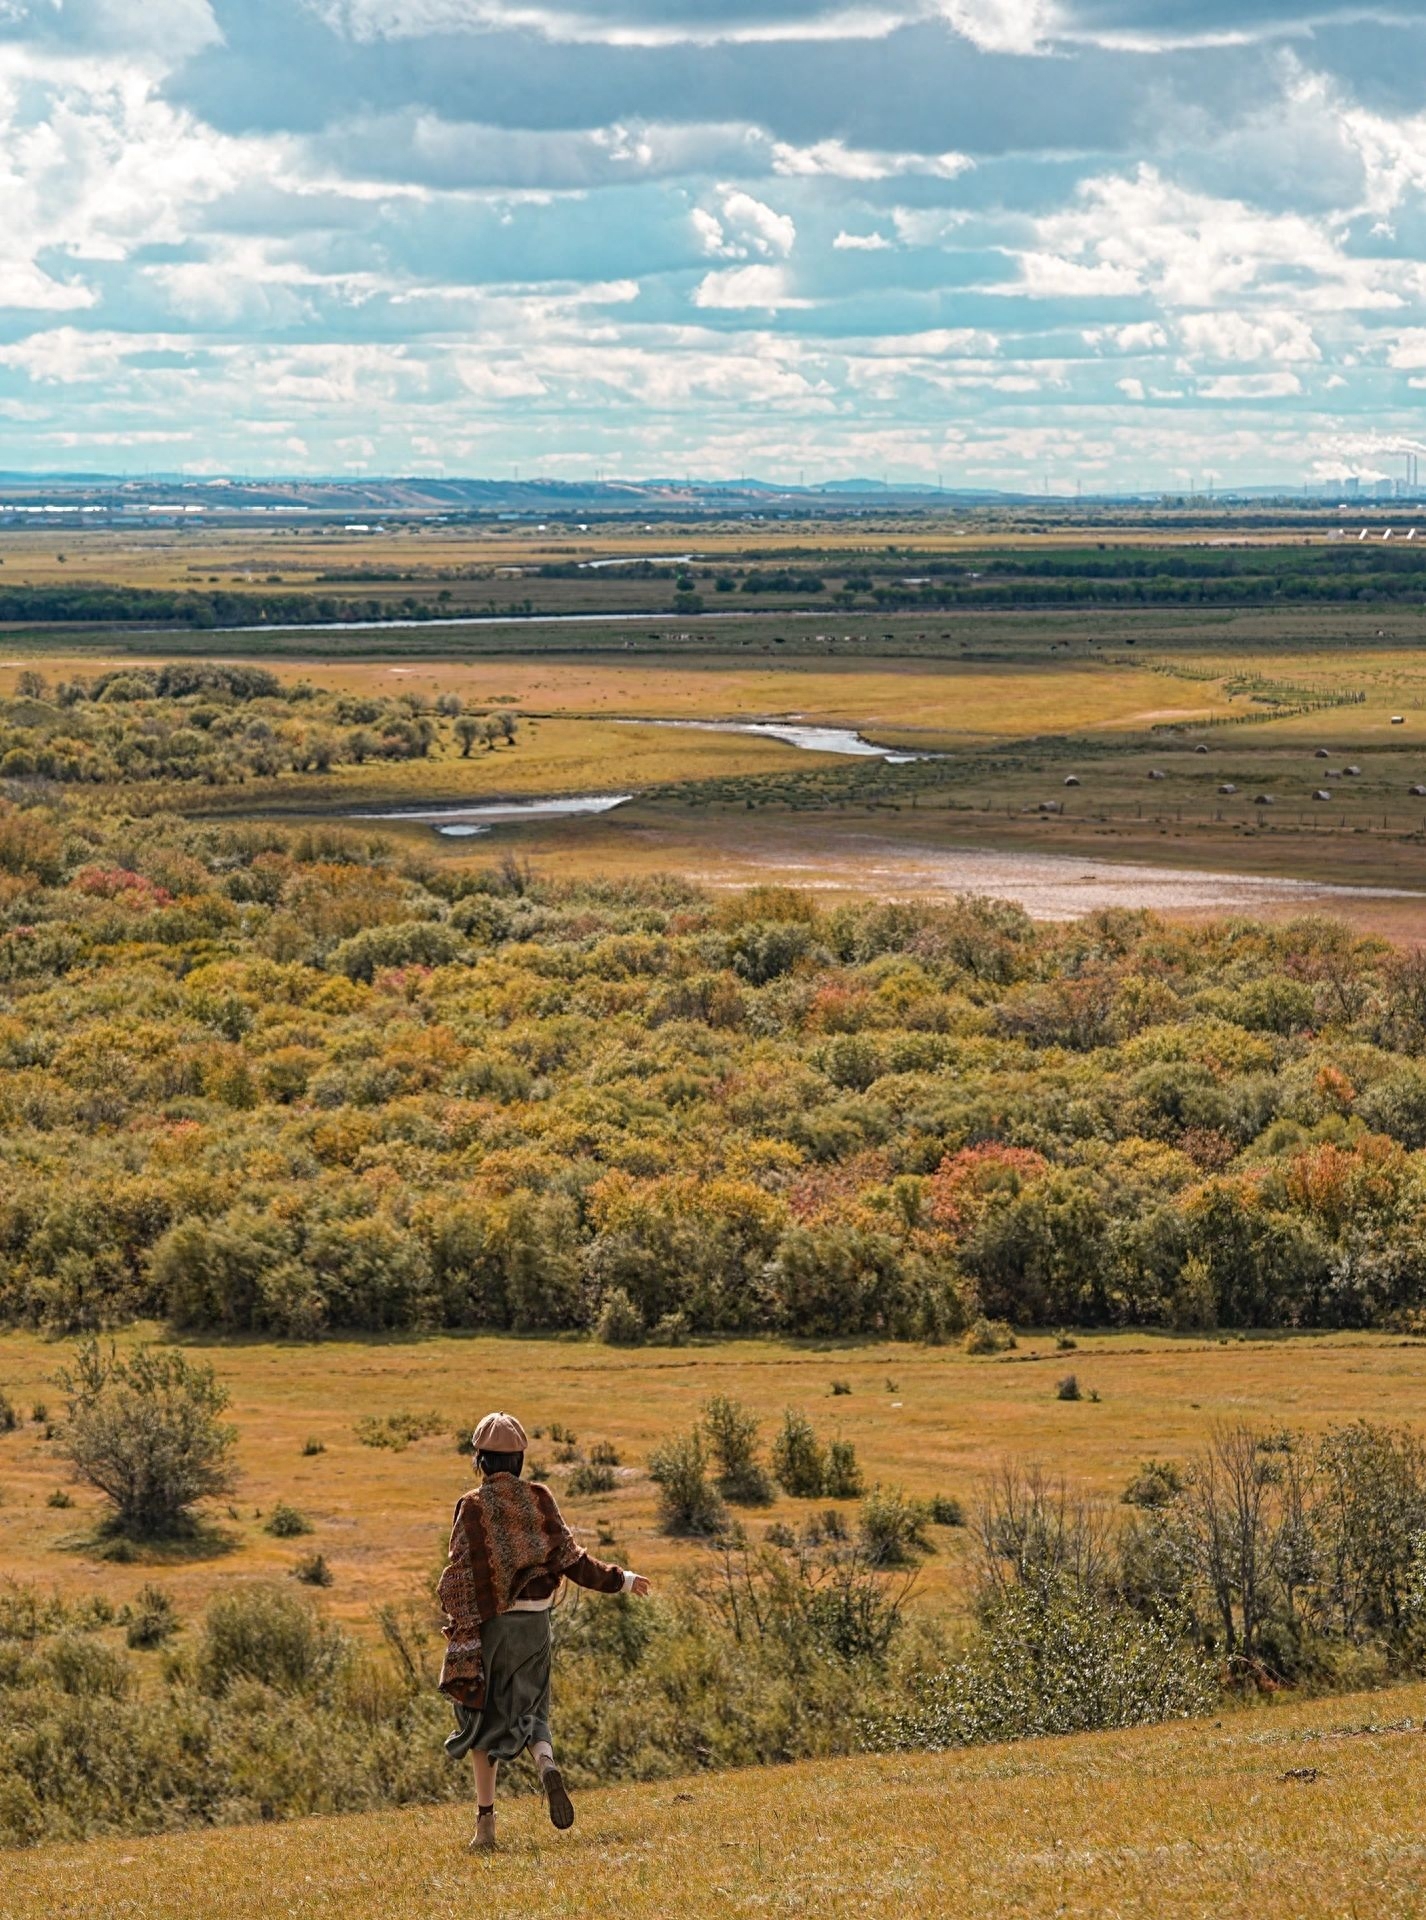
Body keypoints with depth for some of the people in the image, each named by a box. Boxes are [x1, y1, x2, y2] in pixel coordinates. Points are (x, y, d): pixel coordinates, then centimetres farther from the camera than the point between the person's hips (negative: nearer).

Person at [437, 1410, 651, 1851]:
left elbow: (460, 1575, -12)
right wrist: (620, 1580, 11)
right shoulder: (538, 1499, -1)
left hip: (488, 1621, -2)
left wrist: (459, 1630, -9)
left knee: (484, 1717, 10)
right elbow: (569, 1559, -2)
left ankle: (485, 1821, 7)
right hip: (534, 1621, 2)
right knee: (528, 1711, 14)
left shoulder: (472, 1506, -9)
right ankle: (547, 1769, -19)